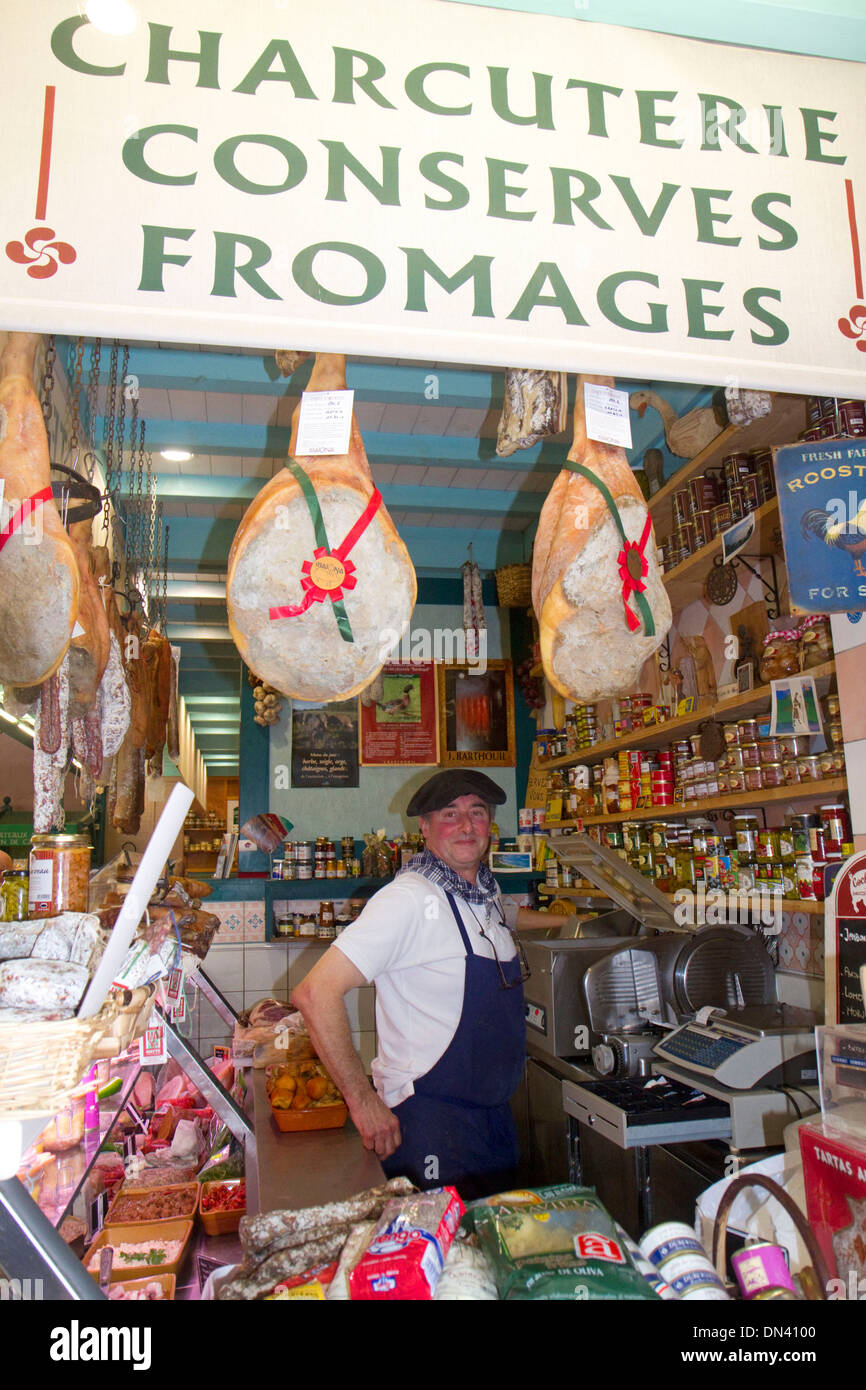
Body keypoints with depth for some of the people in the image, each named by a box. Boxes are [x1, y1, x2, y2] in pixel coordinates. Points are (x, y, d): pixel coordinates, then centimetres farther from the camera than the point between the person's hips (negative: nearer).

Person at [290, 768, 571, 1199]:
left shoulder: (486, 890, 5)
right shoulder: (409, 898, -21)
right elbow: (315, 994, -27)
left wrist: (563, 920, 32)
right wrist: (364, 1101, -23)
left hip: (494, 1112, 8)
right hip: (430, 1119, -8)